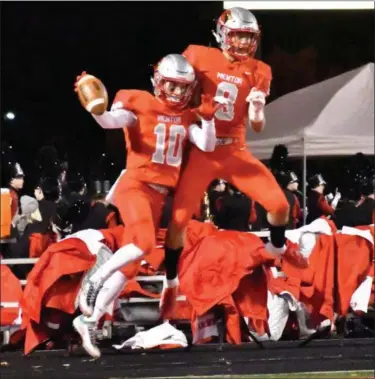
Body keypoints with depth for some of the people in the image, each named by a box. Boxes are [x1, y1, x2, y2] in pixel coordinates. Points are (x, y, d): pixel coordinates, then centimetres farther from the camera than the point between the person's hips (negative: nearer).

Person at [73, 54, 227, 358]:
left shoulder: (186, 117, 13)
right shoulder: (140, 104, -4)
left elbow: (207, 145, 6)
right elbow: (110, 122, -20)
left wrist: (208, 117, -8)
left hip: (160, 193, 6)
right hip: (135, 185, -6)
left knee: (130, 263, 4)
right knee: (143, 242, -31)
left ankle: (89, 321, 9)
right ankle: (95, 279, -12)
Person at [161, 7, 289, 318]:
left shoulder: (259, 72, 1)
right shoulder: (199, 57, -7)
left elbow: (258, 127, 0)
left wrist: (257, 109, -21)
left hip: (236, 151, 2)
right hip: (202, 151, -2)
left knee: (279, 204, -9)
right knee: (179, 218, -7)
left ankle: (278, 252, 22)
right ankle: (171, 284, 14)